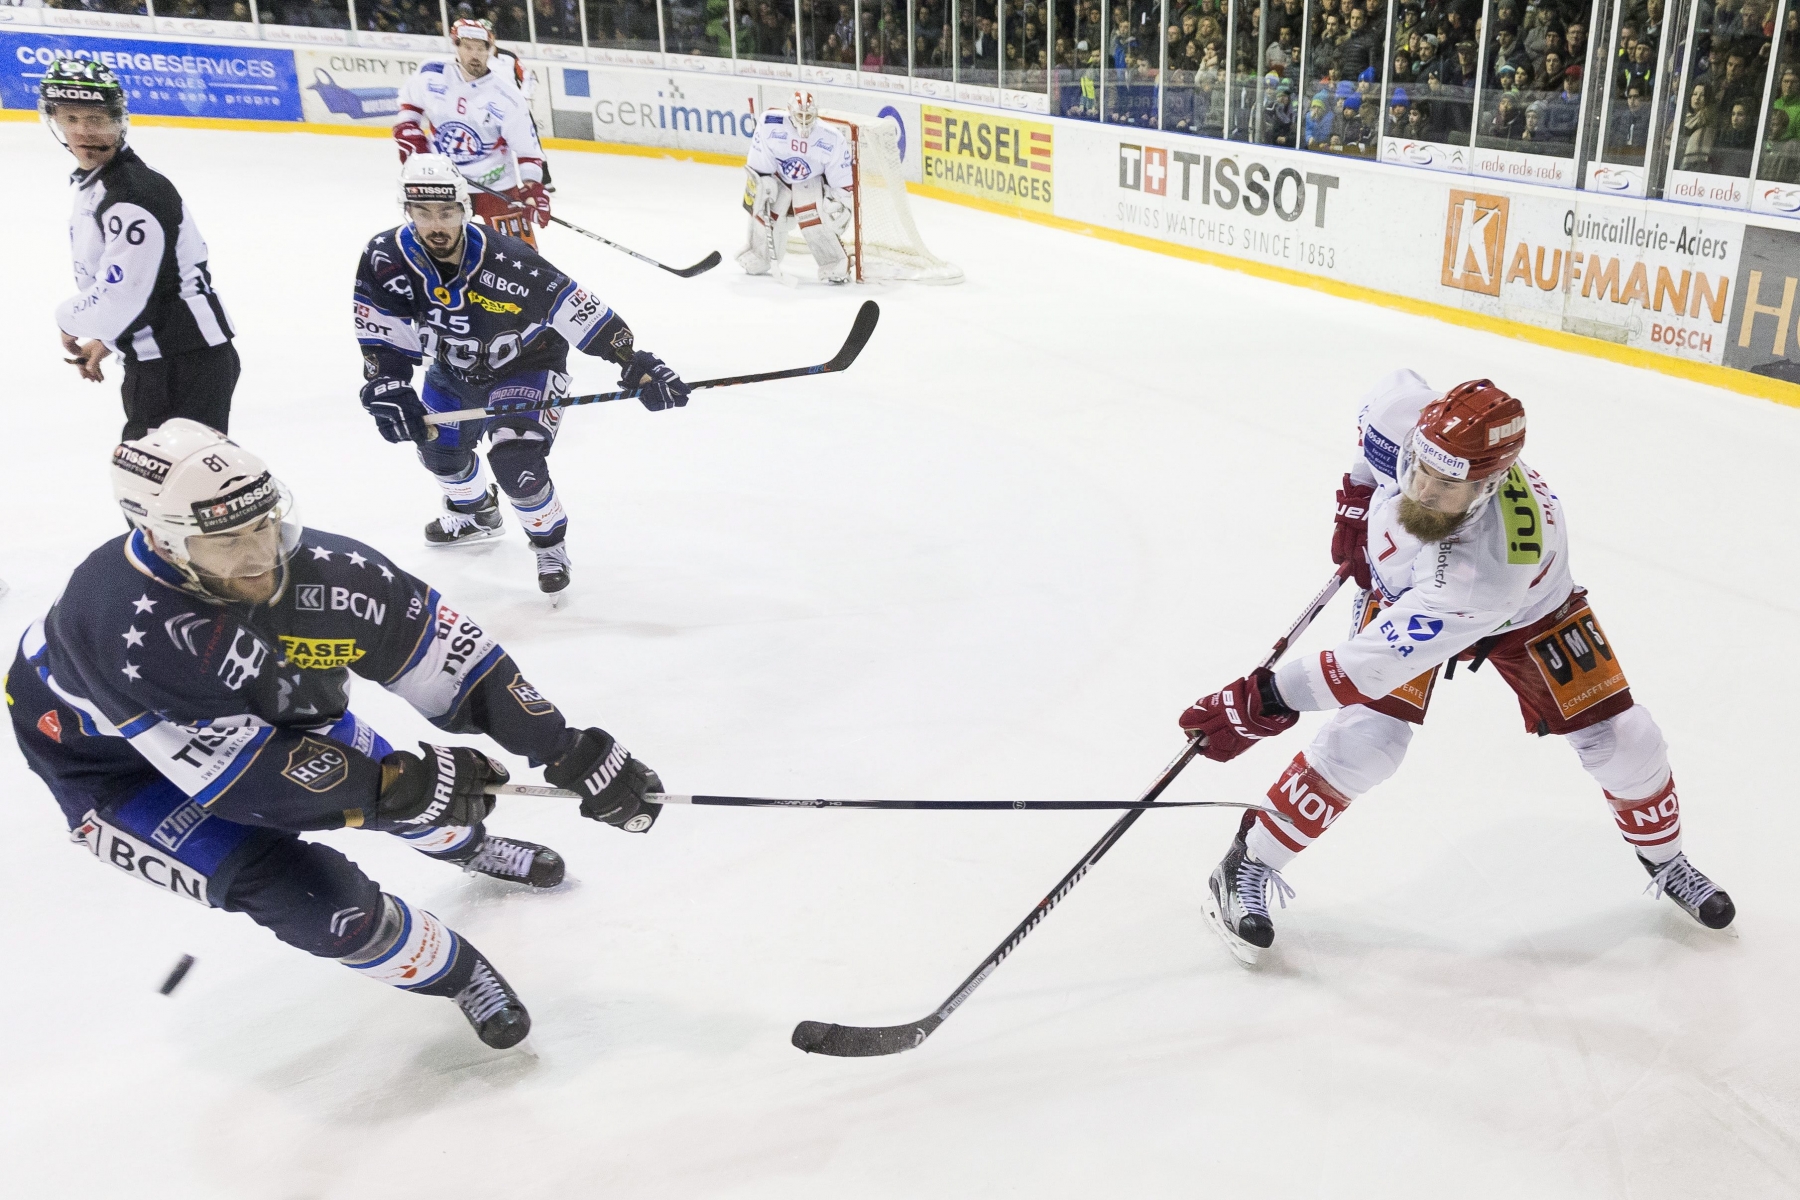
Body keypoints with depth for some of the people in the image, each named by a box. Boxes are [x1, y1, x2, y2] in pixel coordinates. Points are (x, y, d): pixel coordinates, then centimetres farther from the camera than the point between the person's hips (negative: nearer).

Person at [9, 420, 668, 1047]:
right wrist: (396, 785, -37)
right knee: (309, 895, -18)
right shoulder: (130, 633, -42)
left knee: (403, 782, 14)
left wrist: (565, 748, -24)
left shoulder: (316, 566, -28)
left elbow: (443, 650, -21)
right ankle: (451, 970, 8)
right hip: (123, 767, -5)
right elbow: (239, 775, -36)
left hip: (262, 711, 5)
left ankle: (468, 845, 51)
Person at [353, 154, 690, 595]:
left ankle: (550, 542, 5)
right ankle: (478, 514, 53)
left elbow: (580, 311, -32)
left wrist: (637, 364, -35)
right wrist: (387, 386, -24)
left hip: (526, 365, -6)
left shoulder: (506, 262, -35)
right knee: (438, 446, 20)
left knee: (514, 459, -23)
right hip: (453, 368, 6)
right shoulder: (385, 260, -23)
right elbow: (381, 332, -11)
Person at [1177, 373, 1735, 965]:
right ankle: (1247, 866, -1)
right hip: (1401, 588, 2)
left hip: (1523, 608, -2)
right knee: (1365, 738, -17)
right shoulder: (1404, 415, -37)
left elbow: (1385, 656, -45)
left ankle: (1662, 856, 33)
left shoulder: (1495, 560, -47)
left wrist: (1268, 699, -45)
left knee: (1621, 743, -2)